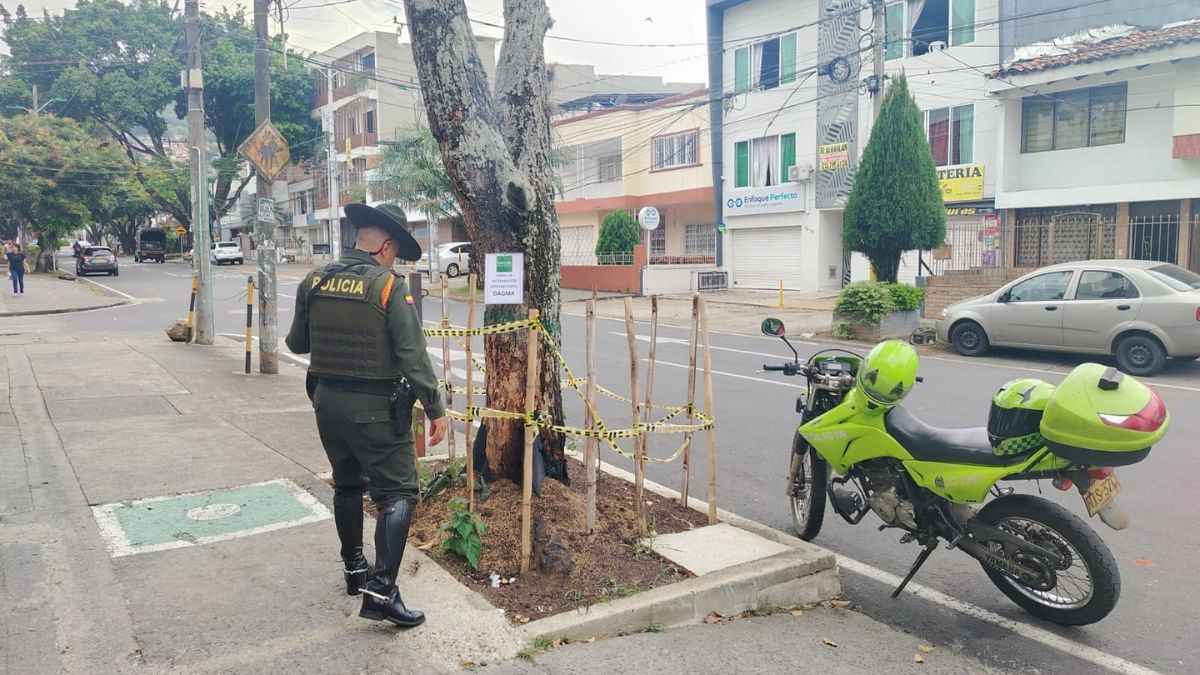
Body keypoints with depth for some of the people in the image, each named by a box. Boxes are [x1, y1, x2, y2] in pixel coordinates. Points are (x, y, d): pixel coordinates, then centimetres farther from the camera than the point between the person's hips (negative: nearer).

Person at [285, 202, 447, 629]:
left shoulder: (314, 282, 2)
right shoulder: (390, 286, -15)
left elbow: (296, 343, 13)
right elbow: (413, 357, -19)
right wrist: (435, 409, -12)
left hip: (328, 401, 7)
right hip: (376, 407, -6)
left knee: (347, 485, 23)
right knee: (397, 494, 1)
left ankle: (355, 569, 36)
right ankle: (380, 590, -6)